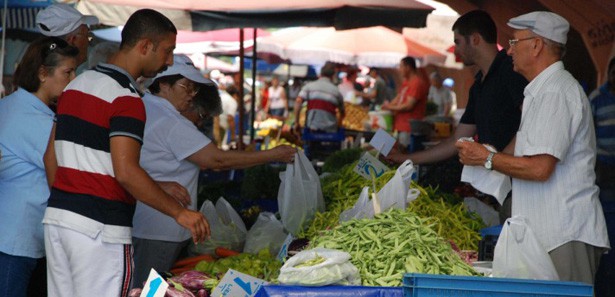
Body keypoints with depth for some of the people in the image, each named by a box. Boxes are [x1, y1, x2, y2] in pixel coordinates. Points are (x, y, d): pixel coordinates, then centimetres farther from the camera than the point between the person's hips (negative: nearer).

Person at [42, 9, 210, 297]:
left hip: (57, 218, 9)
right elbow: (125, 172, -22)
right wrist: (180, 212, -17)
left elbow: (51, 157, 17)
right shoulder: (126, 98, -14)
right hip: (100, 228, -8)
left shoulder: (76, 84, 14)